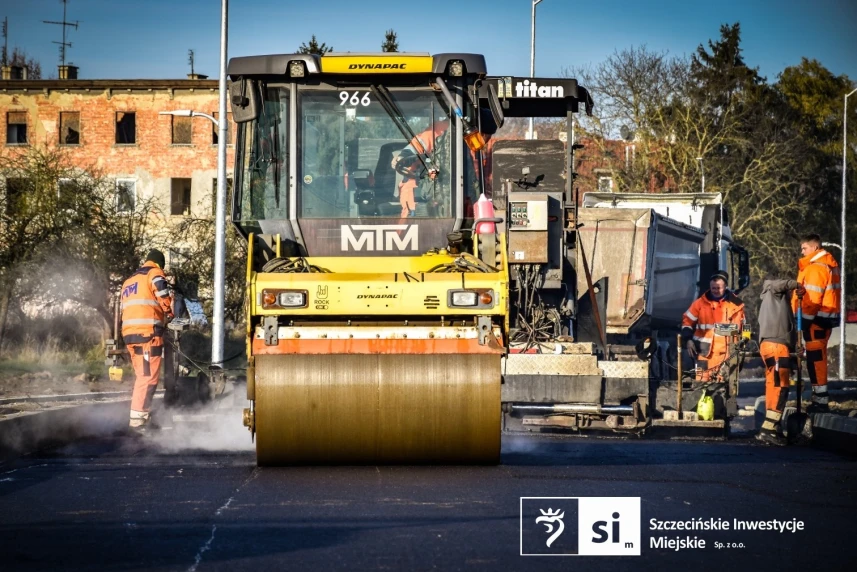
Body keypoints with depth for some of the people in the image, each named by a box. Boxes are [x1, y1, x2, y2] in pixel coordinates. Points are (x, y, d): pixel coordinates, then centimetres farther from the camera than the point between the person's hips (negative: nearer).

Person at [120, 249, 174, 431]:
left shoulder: (129, 281, 27)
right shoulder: (154, 274, 3)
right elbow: (166, 300, -9)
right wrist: (170, 315, 11)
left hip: (129, 333, 8)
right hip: (148, 332, -8)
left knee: (143, 376, 15)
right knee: (149, 376, -10)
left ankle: (141, 415, 17)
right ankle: (137, 419, -16)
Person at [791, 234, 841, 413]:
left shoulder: (816, 268, -17)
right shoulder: (830, 264, 16)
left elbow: (813, 298, -21)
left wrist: (804, 320, -18)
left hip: (816, 318, -11)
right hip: (827, 317, 11)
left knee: (815, 358, -9)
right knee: (819, 358, 15)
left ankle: (820, 400, -10)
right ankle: (819, 398, 20)